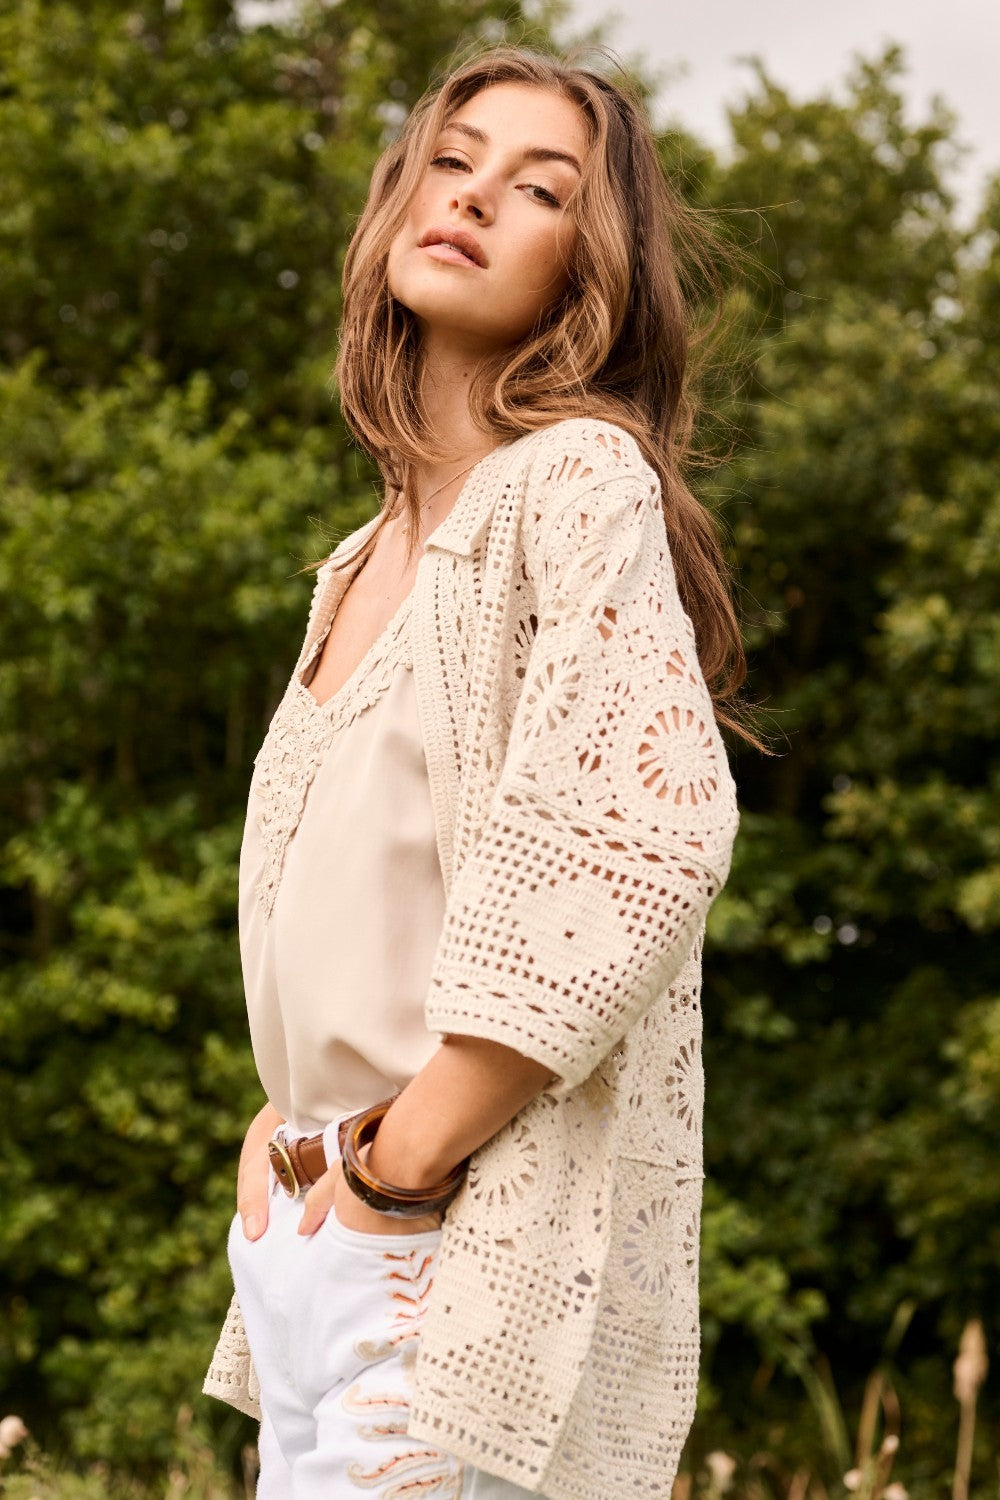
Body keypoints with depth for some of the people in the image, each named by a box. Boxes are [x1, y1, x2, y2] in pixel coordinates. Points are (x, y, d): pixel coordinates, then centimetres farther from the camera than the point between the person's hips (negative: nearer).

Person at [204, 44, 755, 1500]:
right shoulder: (363, 565, 18)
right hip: (308, 1234, 8)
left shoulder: (578, 478, -9)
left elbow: (647, 844, -21)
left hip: (474, 1250, -8)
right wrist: (287, 1136, 9)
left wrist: (403, 1156, -16)